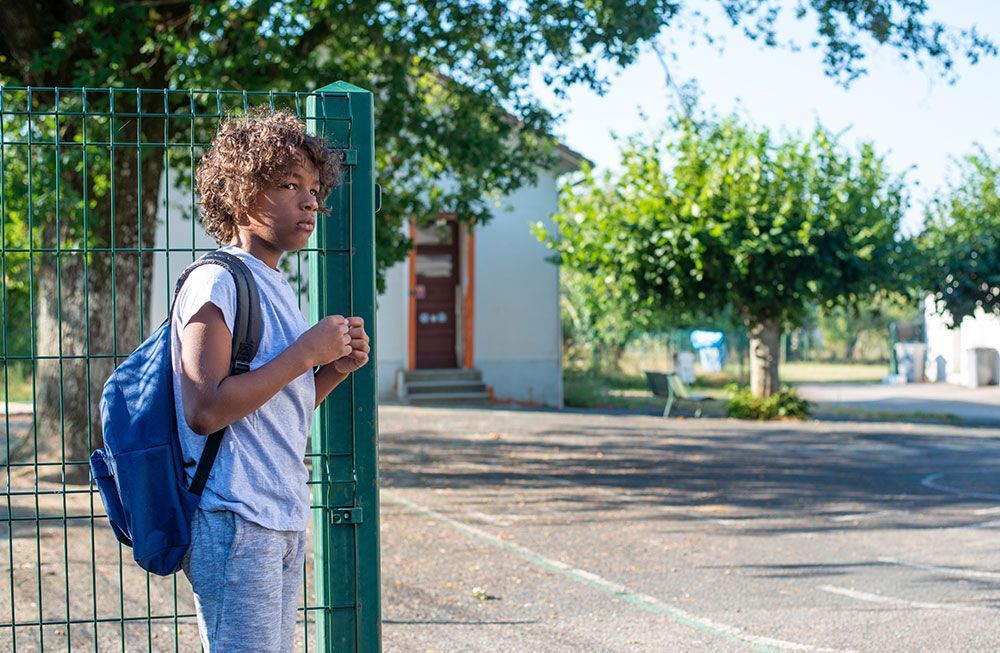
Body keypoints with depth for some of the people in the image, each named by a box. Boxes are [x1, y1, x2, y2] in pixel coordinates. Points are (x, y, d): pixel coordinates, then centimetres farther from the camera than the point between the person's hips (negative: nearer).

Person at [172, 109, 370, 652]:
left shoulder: (277, 288, 17)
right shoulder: (216, 285, -12)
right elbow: (204, 410, -22)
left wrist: (336, 368, 4)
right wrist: (306, 353, -16)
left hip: (284, 521, 9)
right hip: (233, 524, -9)